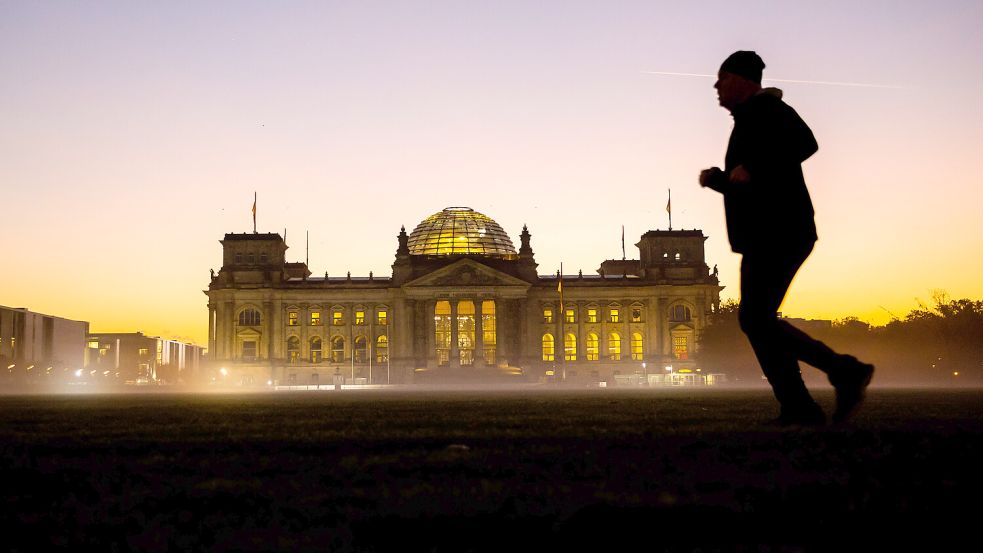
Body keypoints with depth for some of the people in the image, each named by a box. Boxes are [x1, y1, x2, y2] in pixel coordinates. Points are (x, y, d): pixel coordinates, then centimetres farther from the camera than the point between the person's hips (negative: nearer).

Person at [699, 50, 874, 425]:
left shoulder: (767, 109, -5)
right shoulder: (748, 122, 24)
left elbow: (805, 142, -24)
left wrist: (752, 168, -26)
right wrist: (715, 178, 12)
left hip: (779, 235, -10)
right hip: (763, 239, 10)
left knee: (755, 320, -15)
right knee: (758, 322, 5)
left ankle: (845, 372, -11)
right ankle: (799, 410, 2)